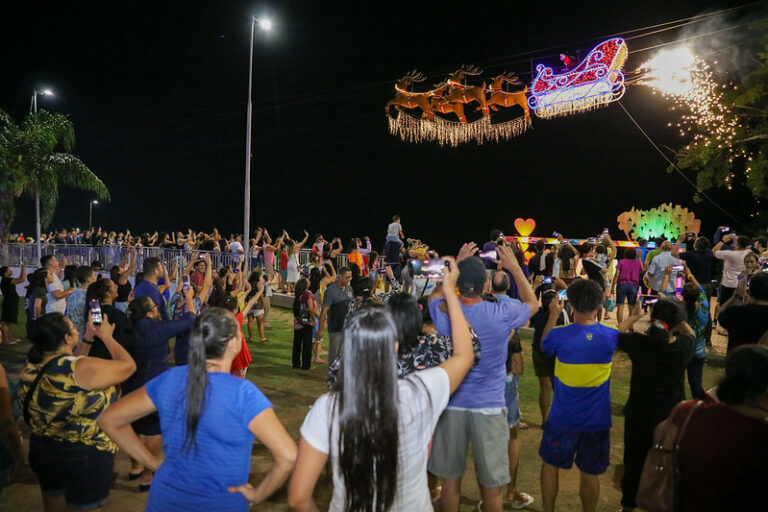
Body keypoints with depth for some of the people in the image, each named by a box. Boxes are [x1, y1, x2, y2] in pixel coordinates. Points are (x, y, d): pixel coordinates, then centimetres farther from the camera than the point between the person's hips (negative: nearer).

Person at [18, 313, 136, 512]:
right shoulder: (81, 369, -27)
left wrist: (88, 338, 16)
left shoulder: (30, 369, -5)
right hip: (86, 457, -7)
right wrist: (106, 336, -3)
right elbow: (128, 365, -15)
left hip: (42, 452, 7)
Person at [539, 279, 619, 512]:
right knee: (590, 473, 17)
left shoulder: (560, 335, -20)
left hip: (563, 419, -2)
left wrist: (553, 315, 10)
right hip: (597, 420, 2)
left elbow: (544, 345, 5)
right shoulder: (611, 336, -13)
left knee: (550, 464, 20)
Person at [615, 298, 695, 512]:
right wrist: (675, 316, 4)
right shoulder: (685, 346, -18)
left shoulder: (638, 343, -21)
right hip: (671, 417, 0)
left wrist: (634, 316, 10)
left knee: (633, 464, 19)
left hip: (638, 416, 0)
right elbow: (691, 333, 7)